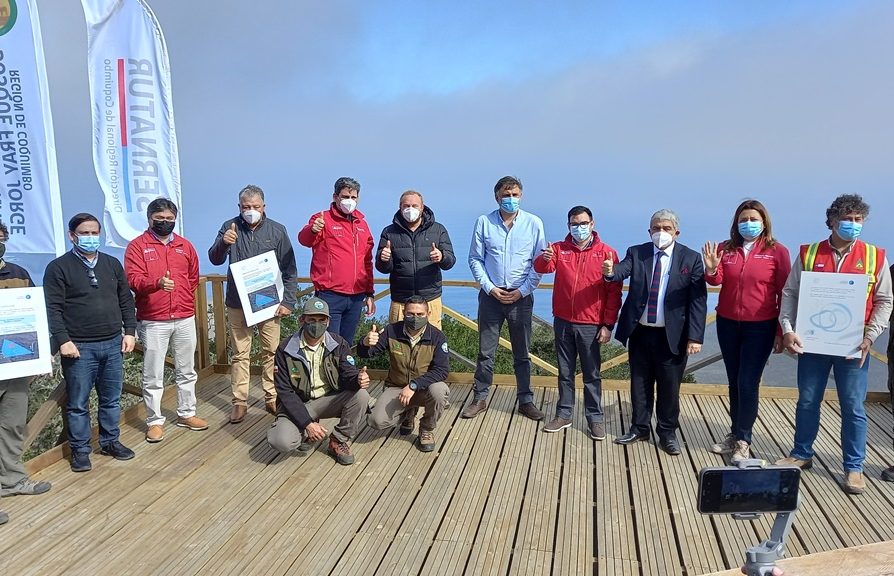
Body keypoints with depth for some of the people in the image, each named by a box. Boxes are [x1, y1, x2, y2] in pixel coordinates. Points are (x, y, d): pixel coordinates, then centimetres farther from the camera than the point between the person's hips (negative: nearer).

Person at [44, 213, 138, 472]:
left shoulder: (112, 264, 10)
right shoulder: (58, 267, -3)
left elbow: (126, 300, 13)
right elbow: (53, 309, -8)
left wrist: (130, 331, 5)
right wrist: (63, 340, -16)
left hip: (113, 344, 4)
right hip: (79, 347, -4)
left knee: (112, 399, 13)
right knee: (78, 404, 5)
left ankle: (110, 441, 27)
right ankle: (80, 449, 18)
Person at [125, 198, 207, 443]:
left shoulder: (185, 246, 11)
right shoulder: (137, 246, -2)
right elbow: (133, 279, -14)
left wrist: (183, 299, 12)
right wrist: (157, 283, -31)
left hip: (185, 318, 4)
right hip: (152, 321, -4)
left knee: (186, 370, 13)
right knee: (153, 375, 2)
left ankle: (186, 414, 26)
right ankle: (155, 421, 13)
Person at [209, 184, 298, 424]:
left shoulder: (277, 231, 1)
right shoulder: (230, 227, 2)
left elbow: (290, 270, 2)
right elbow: (214, 259, -4)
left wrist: (288, 301, -5)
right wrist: (223, 243, -26)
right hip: (238, 303, 0)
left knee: (271, 352, 6)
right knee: (240, 354, 5)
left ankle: (272, 398, 18)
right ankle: (239, 401, 12)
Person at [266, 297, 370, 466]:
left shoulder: (338, 344, -7)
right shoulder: (286, 349, -13)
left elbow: (348, 375, -10)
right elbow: (285, 392, -13)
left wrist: (358, 379, -37)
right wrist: (307, 423, -23)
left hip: (330, 399, 2)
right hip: (297, 404, -2)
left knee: (361, 395, -26)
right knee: (281, 441, -29)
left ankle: (338, 442, -3)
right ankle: (306, 435, 8)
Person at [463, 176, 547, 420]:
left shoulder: (534, 223, -2)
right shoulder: (484, 222, -1)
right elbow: (475, 259, 1)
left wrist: (522, 291, -9)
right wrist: (490, 288, -8)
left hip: (521, 297, 0)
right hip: (491, 295, 0)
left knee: (522, 353, 10)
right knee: (485, 351, 8)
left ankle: (525, 400, 21)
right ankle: (480, 398, 21)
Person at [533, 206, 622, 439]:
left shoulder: (607, 253, -3)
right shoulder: (559, 249, 3)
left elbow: (614, 292, -3)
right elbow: (541, 268, -13)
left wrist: (608, 325, -7)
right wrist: (544, 258, -37)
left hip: (591, 325, -2)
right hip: (563, 322, 2)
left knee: (592, 374, 8)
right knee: (565, 372, 13)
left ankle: (595, 418, 19)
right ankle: (563, 415, 24)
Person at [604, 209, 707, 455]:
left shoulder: (691, 258, -3)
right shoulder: (636, 253, 3)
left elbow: (698, 300, -7)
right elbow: (622, 270, -16)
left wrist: (695, 336, -13)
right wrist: (610, 272, -40)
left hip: (672, 336, -2)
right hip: (640, 332, 2)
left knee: (669, 386, 7)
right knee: (640, 383, 14)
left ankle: (667, 433, 24)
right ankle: (639, 428, 30)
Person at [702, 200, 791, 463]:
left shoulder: (777, 251, -5)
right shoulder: (725, 249, 3)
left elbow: (786, 293, -3)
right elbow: (716, 281, -6)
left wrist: (781, 331, -4)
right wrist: (711, 269, -29)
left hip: (760, 327, -3)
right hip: (727, 324, 3)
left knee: (748, 383, -2)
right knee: (734, 381, 12)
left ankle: (743, 441, 11)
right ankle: (735, 434, 25)